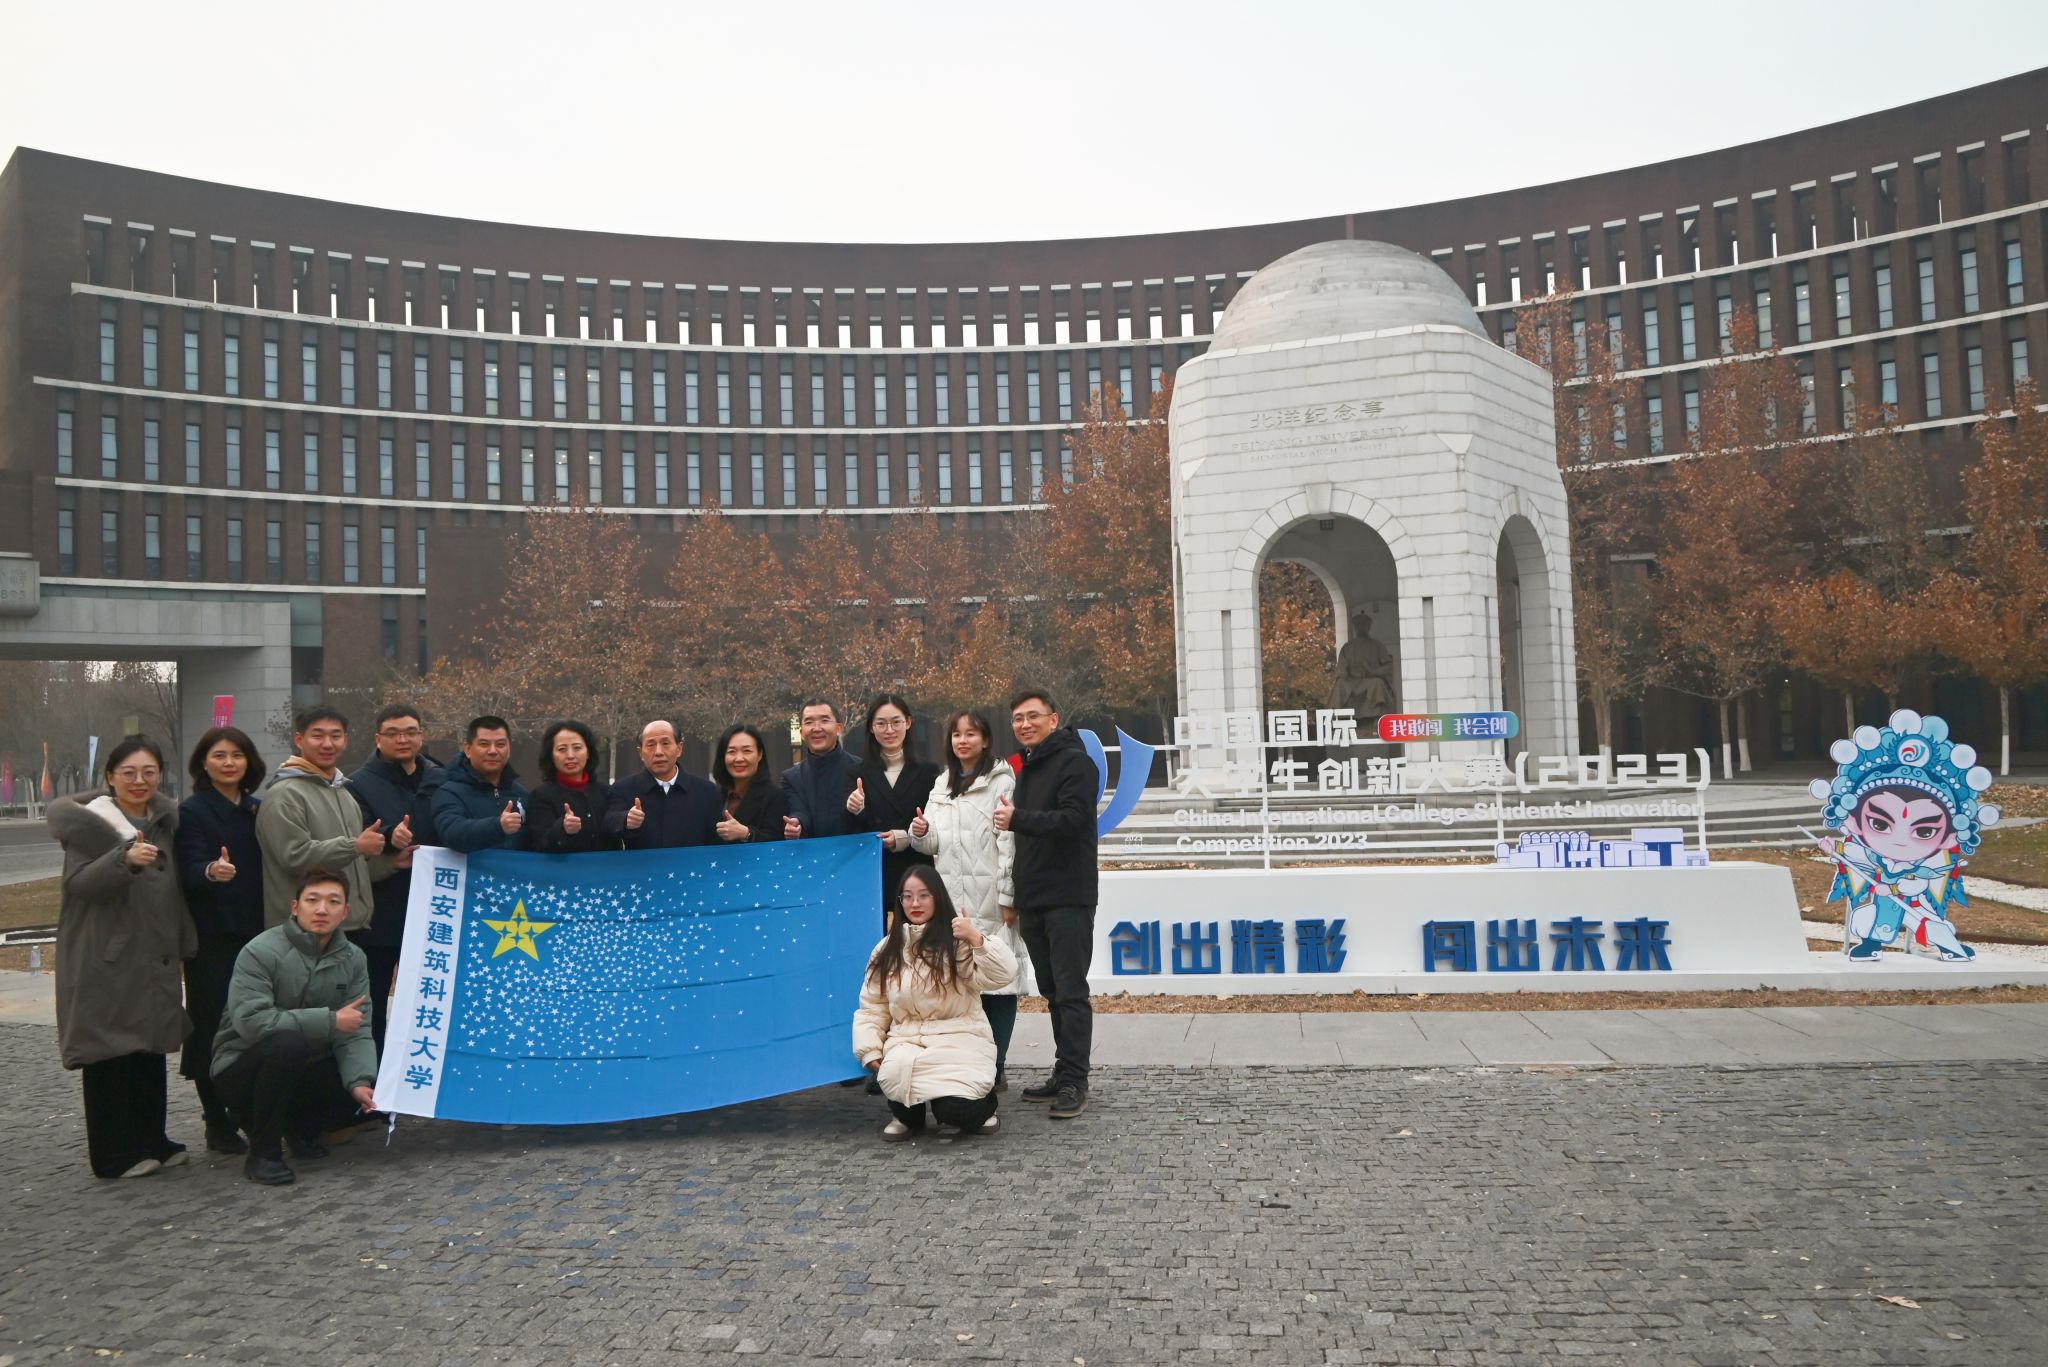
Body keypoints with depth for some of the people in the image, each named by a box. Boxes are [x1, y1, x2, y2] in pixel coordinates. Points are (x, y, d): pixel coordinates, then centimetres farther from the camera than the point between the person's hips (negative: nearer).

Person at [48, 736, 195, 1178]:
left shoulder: (166, 819, 13)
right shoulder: (92, 820, -6)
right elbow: (78, 883, -16)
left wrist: (183, 944, 16)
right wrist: (125, 859, -32)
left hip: (154, 956, 6)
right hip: (106, 958, -6)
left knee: (151, 1048, 9)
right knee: (111, 1052, -2)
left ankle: (150, 1140, 18)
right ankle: (114, 1154, 5)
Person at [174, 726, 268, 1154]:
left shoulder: (257, 810, 13)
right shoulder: (192, 811, -3)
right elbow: (189, 870, -14)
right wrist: (211, 872, -37)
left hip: (256, 929, 5)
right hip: (212, 935, -4)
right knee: (213, 1024, -3)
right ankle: (217, 1123, 6)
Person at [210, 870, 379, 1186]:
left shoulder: (353, 959, -3)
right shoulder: (261, 952, -19)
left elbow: (355, 1033, -9)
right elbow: (250, 1020, -31)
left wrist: (360, 1081, -27)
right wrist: (329, 1020, -29)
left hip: (304, 1070, 5)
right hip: (244, 1069, -5)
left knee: (373, 1093, -17)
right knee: (287, 1043, -35)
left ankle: (302, 1128, 14)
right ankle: (262, 1152, -16)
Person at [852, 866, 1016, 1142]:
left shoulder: (958, 941, -1)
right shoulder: (887, 949, 12)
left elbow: (1003, 974, -16)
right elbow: (871, 1007, 13)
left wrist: (977, 940, -31)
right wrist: (870, 1052, -2)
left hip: (959, 1040, -3)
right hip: (906, 1040, 3)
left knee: (955, 1109, -27)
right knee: (895, 1072, -32)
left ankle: (981, 1100, 13)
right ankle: (908, 1114, 5)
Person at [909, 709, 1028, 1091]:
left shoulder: (1001, 781, -2)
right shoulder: (942, 785, 18)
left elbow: (1008, 841, -8)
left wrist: (1008, 898, -12)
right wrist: (920, 834, -3)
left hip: (990, 900, -5)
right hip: (951, 899, 6)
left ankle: (995, 1068, 3)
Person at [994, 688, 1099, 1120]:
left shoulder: (1074, 762, -7)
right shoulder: (1026, 768, 19)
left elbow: (1074, 819, -20)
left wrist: (1018, 819, -18)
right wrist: (1016, 892, 17)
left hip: (1068, 900, -8)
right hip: (1033, 901, 8)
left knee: (1070, 992, -7)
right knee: (1052, 992, 12)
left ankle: (1074, 1082, -3)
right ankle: (1064, 1073, 20)